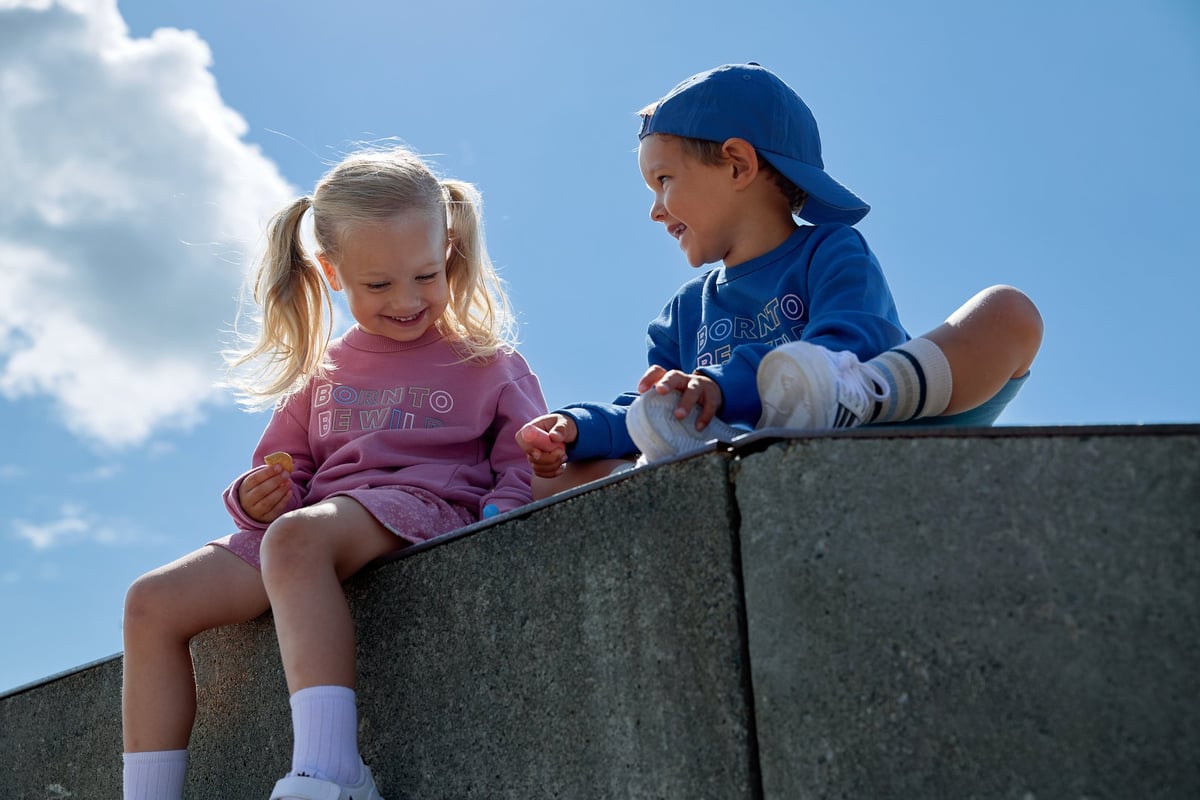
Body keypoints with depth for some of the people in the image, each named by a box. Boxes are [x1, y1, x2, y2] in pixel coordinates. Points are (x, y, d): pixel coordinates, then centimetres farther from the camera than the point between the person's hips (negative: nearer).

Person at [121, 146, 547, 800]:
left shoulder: (485, 361, 11)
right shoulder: (320, 376, 23)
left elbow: (526, 464, 5)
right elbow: (289, 473, 27)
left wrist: (503, 509, -17)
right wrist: (258, 497, 3)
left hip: (424, 508, -6)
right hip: (314, 520, 6)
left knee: (296, 536, -39)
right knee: (153, 603, -10)